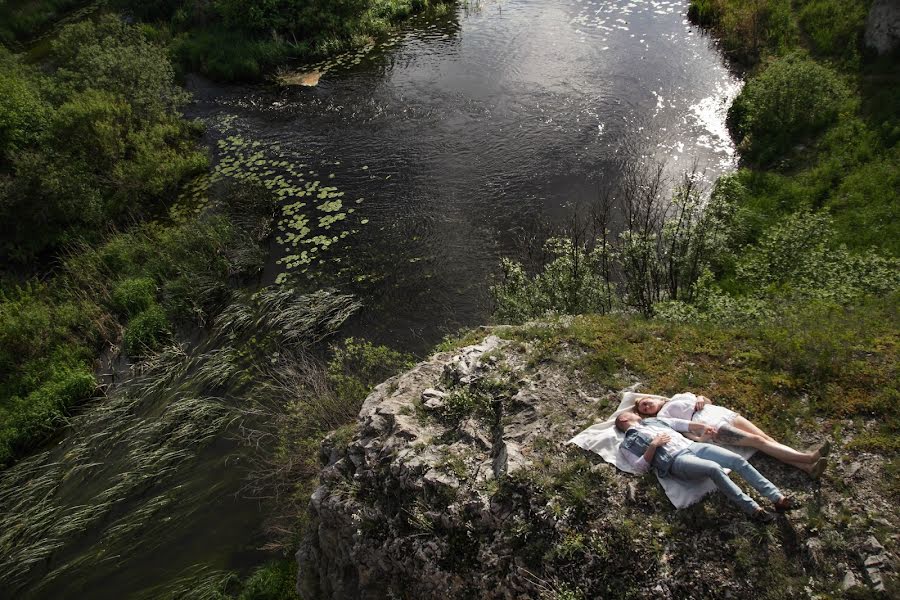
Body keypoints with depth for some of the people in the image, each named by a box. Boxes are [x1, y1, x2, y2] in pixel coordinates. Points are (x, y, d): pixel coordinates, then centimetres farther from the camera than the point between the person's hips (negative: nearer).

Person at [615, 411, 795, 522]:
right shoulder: (627, 444, 11)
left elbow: (679, 423, 26)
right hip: (676, 461, -7)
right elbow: (641, 467, -2)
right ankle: (753, 509, -25)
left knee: (738, 460, -11)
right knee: (715, 469, -32)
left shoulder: (652, 421, 30)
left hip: (692, 446, 7)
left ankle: (777, 497, -11)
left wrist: (701, 427, 11)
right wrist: (653, 445, -10)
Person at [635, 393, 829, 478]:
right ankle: (809, 457, -28)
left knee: (766, 438, -13)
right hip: (712, 426, -6)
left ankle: (808, 467, -24)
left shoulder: (678, 396, 27)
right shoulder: (662, 416, 8)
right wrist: (700, 438, -19)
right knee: (758, 441, -20)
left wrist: (700, 398, 4)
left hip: (722, 412, 6)